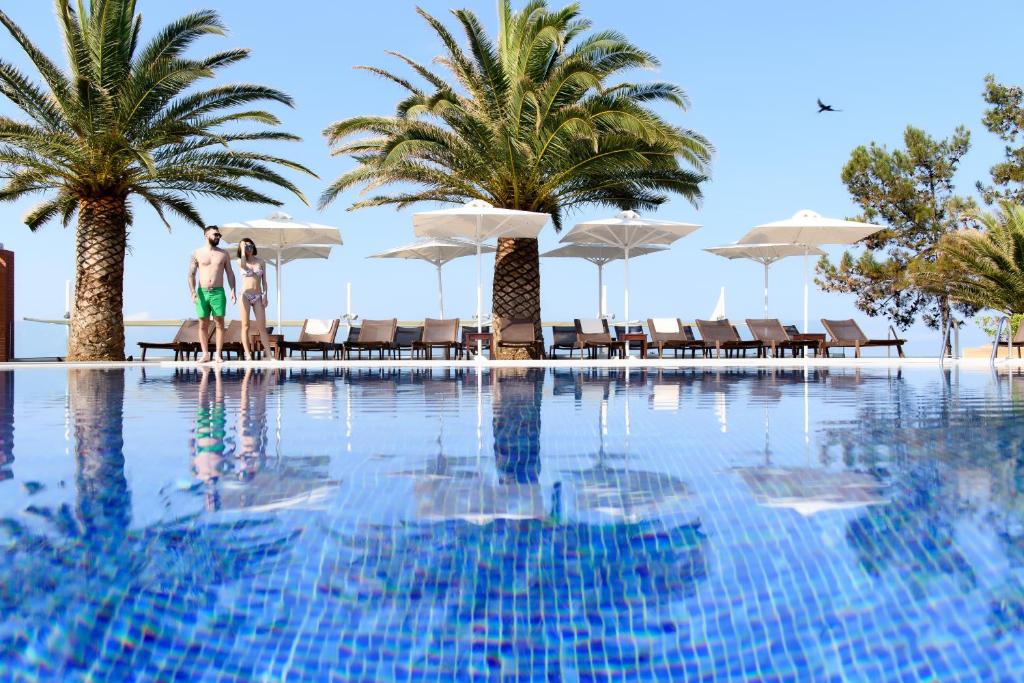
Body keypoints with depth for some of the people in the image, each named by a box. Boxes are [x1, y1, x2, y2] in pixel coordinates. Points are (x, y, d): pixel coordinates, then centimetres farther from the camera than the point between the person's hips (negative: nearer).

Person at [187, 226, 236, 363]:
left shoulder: (223, 254, 9)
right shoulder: (197, 253, 6)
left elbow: (230, 274, 9)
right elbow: (191, 274, 3)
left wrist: (233, 290, -4)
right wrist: (193, 292, -11)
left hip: (218, 292, 0)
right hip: (202, 292, 0)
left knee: (219, 324, -4)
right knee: (203, 325, 2)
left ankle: (218, 355, -1)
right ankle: (205, 355, 8)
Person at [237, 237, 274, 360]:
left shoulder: (261, 262, 9)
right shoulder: (240, 261, 4)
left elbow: (264, 281, 9)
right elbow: (243, 265, -21)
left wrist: (265, 296, -1)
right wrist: (242, 249, -10)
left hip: (258, 297, 1)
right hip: (245, 296, -1)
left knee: (262, 327, -3)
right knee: (245, 326, -1)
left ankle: (269, 355, -5)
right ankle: (248, 355, 1)